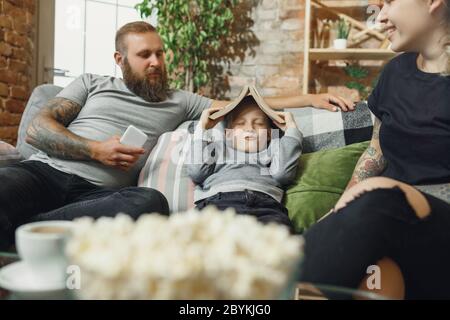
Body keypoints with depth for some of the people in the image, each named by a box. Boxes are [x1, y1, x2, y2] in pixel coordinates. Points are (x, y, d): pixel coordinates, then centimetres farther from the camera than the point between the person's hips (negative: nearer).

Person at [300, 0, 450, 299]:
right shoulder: (397, 70, 13)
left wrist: (408, 195, -27)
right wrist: (341, 217, 4)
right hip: (390, 222, 4)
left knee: (378, 204, -36)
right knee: (373, 275, -33)